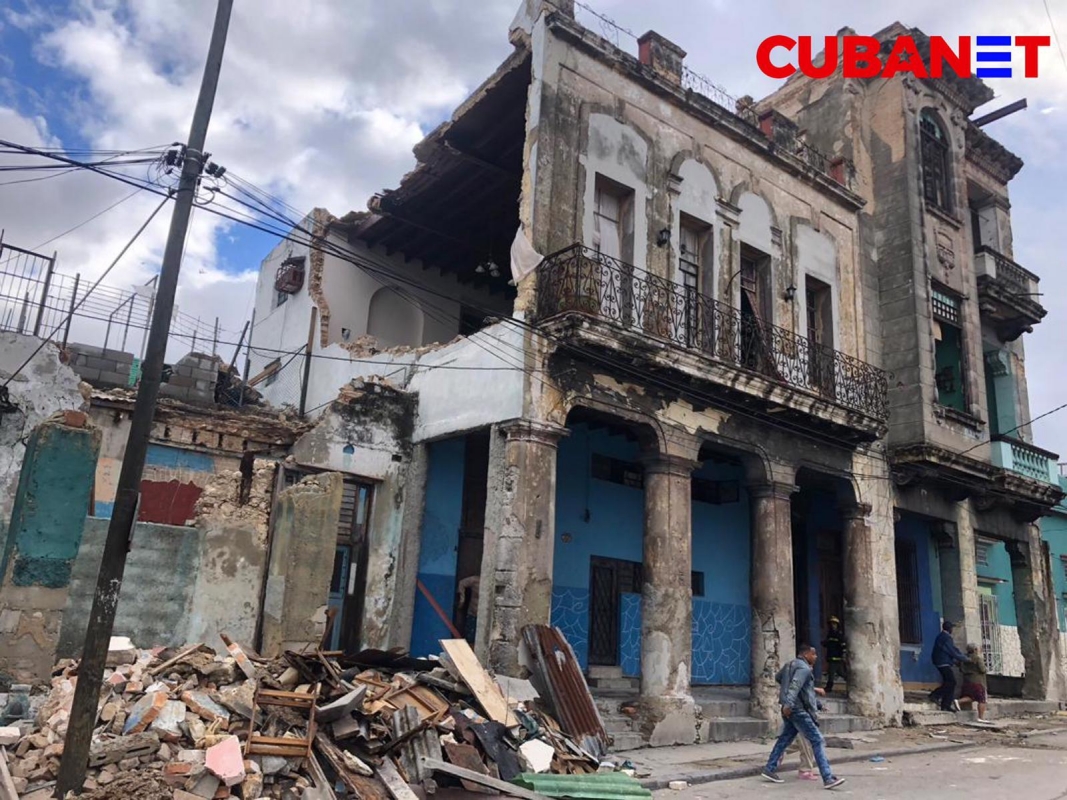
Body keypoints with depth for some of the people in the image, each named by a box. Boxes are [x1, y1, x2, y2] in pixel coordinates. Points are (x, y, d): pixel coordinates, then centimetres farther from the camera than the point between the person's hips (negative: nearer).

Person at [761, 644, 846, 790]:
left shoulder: (790, 665, 16)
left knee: (785, 738, 15)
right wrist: (788, 703, -38)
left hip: (790, 709, 9)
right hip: (798, 710, -9)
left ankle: (769, 769, 17)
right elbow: (795, 686, -28)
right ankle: (828, 778, -10)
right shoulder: (804, 668, -13)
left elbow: (778, 677, 30)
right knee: (817, 741, -7)